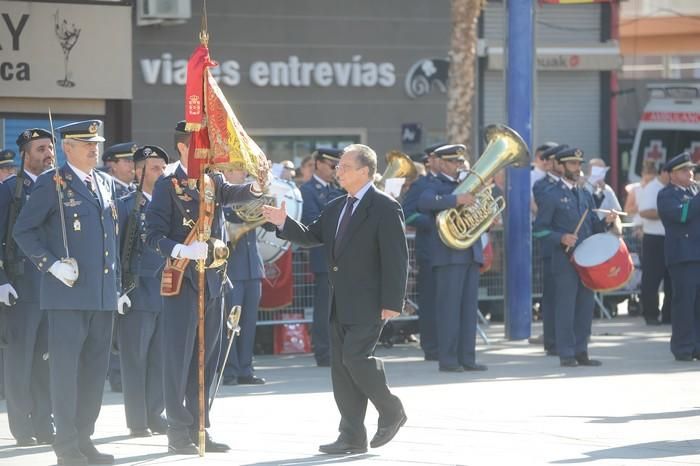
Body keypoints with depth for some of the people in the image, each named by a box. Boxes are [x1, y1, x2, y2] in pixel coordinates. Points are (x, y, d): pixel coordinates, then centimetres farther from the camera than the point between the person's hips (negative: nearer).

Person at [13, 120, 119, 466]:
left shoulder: (106, 184, 16)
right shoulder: (51, 183, -4)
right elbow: (23, 231, -5)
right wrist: (52, 264, -14)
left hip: (103, 294, 6)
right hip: (67, 293, -6)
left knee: (95, 368, 8)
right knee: (65, 367, -5)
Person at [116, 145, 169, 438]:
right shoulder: (126, 206, -1)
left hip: (167, 292, 4)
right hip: (137, 293, -4)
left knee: (160, 358, 6)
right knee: (136, 358, -1)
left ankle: (154, 415, 15)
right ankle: (137, 421, 4)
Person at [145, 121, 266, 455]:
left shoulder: (214, 183, 13)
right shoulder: (167, 186, -4)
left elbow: (235, 194, -7)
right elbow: (153, 234, -10)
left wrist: (257, 186, -27)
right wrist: (182, 250, -26)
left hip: (214, 280, 6)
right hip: (182, 282, -6)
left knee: (207, 358, 9)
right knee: (179, 358, -3)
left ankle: (200, 429, 16)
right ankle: (178, 432, 1)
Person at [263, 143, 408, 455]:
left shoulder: (385, 208, -10)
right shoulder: (336, 208, 14)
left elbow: (396, 258, -13)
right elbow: (312, 236, 18)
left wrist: (392, 302, -18)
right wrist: (284, 223, 0)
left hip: (368, 304, -8)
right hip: (340, 304, 8)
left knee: (355, 357, -15)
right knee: (341, 366, 5)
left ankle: (391, 411, 7)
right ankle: (352, 437, 9)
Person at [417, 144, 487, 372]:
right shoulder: (436, 186, -2)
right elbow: (423, 203, -25)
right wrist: (457, 199, -30)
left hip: (471, 254, 7)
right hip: (449, 255, -7)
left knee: (469, 308, 6)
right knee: (449, 308, -7)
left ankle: (466, 357, 8)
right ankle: (448, 359, -6)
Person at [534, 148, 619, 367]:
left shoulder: (586, 195, 17)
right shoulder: (551, 194, -2)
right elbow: (541, 228, -5)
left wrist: (606, 222, -1)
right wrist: (561, 238, -20)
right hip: (565, 260, -6)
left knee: (585, 308, 7)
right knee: (565, 308, -5)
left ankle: (581, 352, 13)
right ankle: (567, 355, 0)